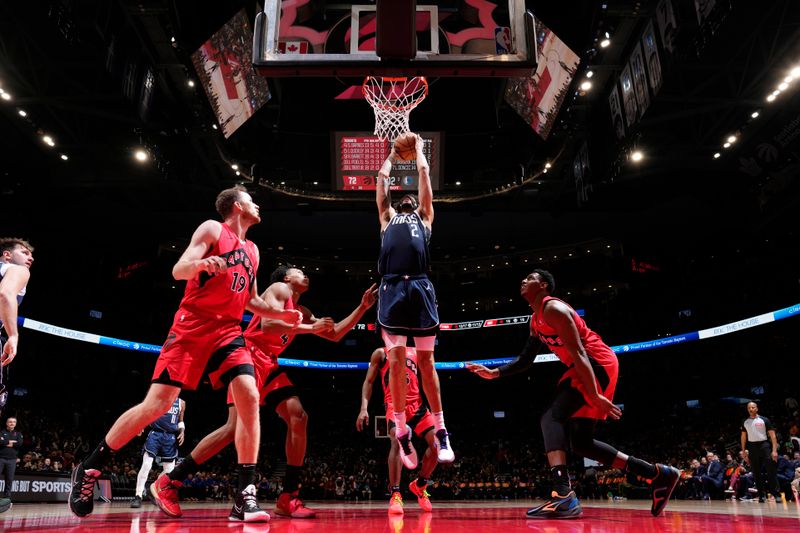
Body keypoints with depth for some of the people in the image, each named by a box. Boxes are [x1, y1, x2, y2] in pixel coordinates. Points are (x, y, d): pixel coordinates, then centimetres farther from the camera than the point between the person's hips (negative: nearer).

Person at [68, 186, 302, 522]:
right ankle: (89, 469, 12)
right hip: (192, 326, -5)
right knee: (157, 404, -9)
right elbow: (178, 270, -10)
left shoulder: (252, 250, 20)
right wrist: (200, 263, -32)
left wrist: (282, 313, 11)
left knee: (250, 399, -15)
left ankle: (245, 497, -12)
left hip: (228, 331, 5)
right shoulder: (213, 229, 1)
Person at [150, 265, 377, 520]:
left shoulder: (301, 312, 23)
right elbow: (268, 324, -20)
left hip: (268, 364, 9)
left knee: (298, 417, -4)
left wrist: (363, 307, 18)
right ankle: (167, 483, -8)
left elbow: (334, 334, 24)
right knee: (236, 426, -18)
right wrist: (310, 328, -17)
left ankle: (288, 498, -2)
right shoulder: (279, 288, -2)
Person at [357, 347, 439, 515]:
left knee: (437, 442, -7)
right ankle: (395, 494, -23)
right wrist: (364, 408, -9)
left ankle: (419, 485, 16)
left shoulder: (415, 352, 19)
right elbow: (368, 382, 5)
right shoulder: (381, 353, 9)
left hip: (416, 404, 5)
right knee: (397, 440, -29)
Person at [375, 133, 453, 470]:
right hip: (392, 288, 1)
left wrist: (418, 148, 44)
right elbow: (382, 177, 33)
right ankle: (402, 432, 6)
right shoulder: (387, 217, 27)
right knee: (396, 362, -2)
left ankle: (441, 431, 8)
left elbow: (424, 172, 29)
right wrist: (393, 154, 49)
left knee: (426, 361, 1)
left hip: (420, 287, 0)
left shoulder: (424, 216, 26)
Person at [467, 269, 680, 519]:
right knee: (581, 442, 8)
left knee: (551, 417, -23)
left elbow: (578, 353, -22)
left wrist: (595, 396, -25)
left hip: (598, 364, -10)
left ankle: (563, 496, -35)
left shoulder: (553, 308, -15)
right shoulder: (536, 321, 16)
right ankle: (659, 475, 17)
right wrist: (493, 373, 12)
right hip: (584, 368, 10)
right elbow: (525, 360, 23)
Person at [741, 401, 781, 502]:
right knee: (756, 472, 4)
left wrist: (774, 450, -13)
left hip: (764, 445, -3)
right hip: (752, 447, 3)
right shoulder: (745, 422, 10)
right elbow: (743, 437, 14)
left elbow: (772, 435, -4)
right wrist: (744, 452, 9)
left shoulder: (764, 420, 0)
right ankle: (761, 495, 10)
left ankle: (775, 492, -2)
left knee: (771, 470, -9)